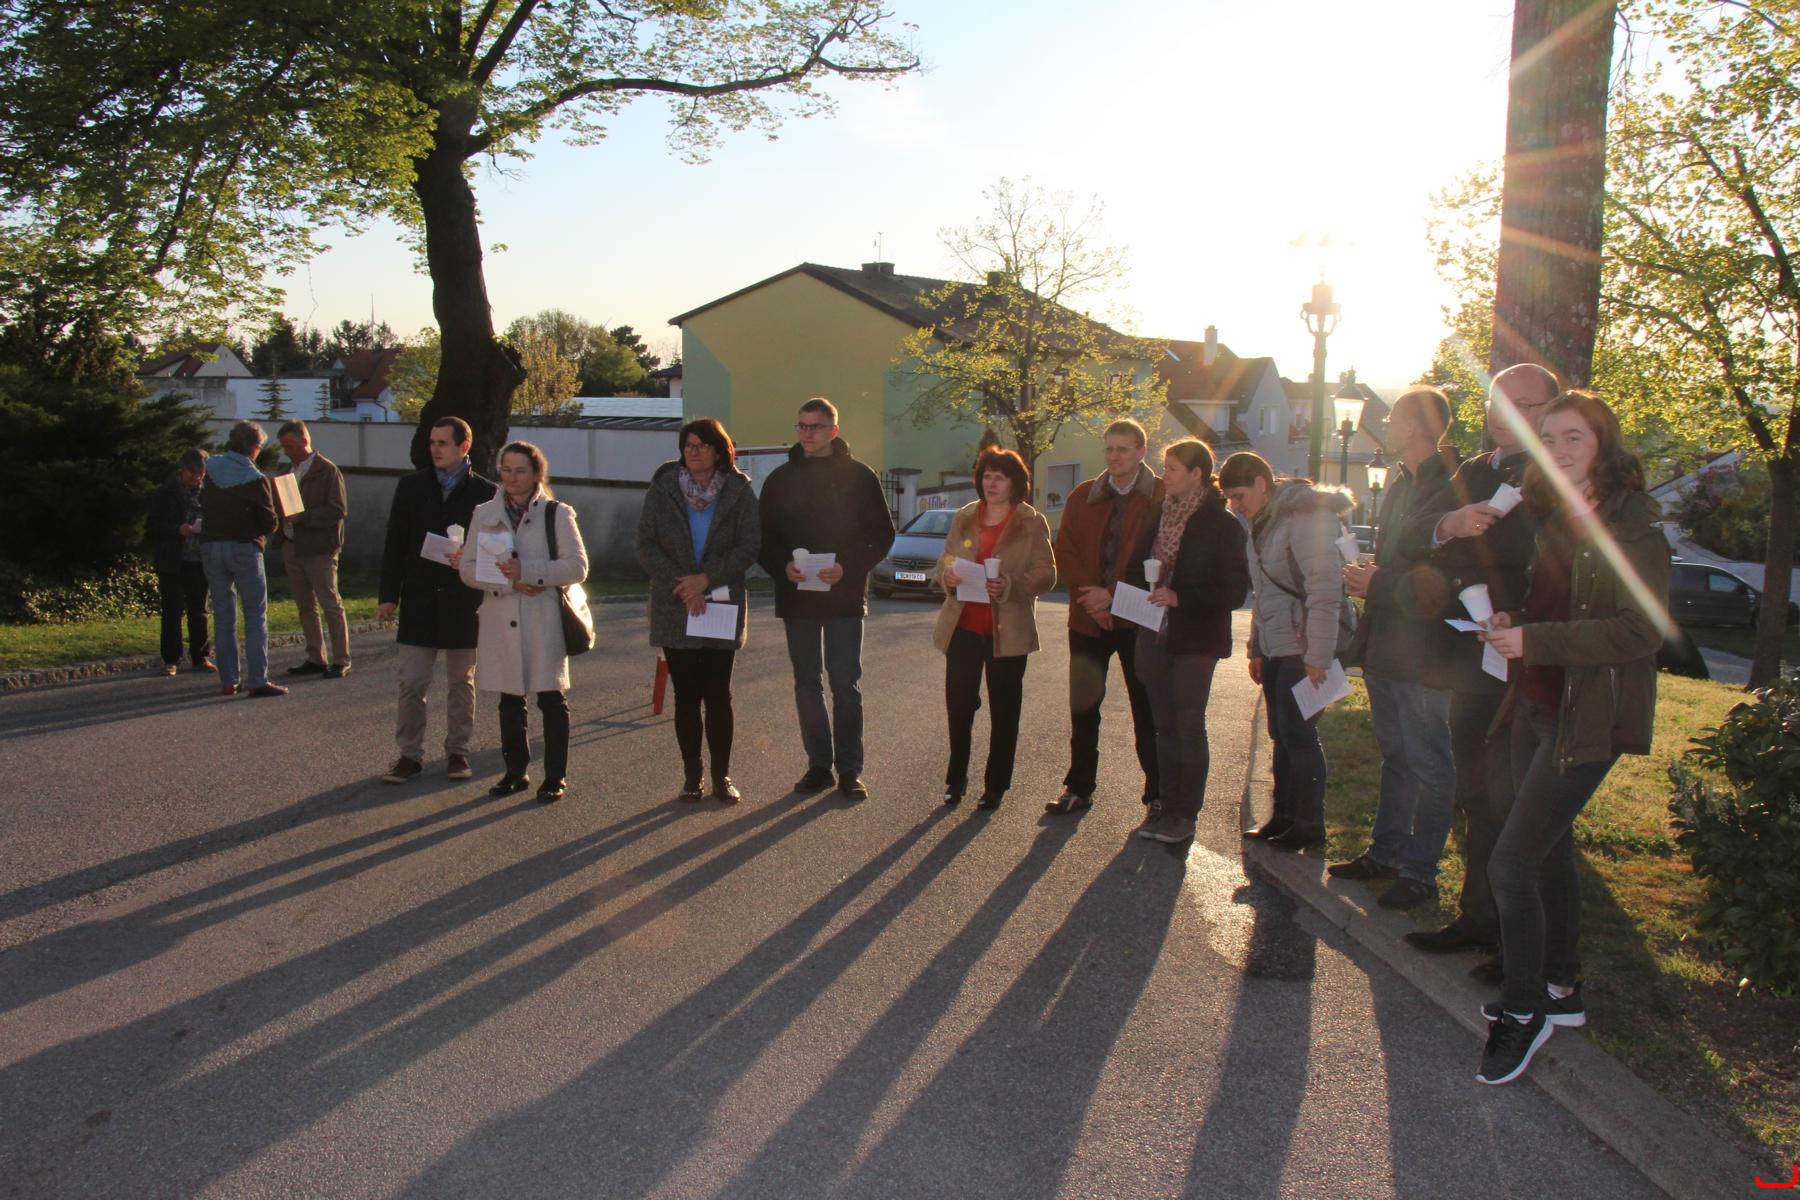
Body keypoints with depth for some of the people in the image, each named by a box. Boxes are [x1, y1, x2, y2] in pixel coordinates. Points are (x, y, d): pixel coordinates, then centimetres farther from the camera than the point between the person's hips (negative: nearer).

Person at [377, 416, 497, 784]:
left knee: (462, 681, 10)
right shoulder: (411, 487, 7)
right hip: (419, 600, 1)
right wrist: (388, 596, 3)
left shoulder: (484, 492, 0)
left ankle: (458, 751, 21)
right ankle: (410, 755, 10)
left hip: (464, 601, -1)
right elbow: (395, 544, 8)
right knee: (411, 682, 0)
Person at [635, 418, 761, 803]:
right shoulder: (663, 489, 3)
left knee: (718, 695, 1)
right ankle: (691, 776, 14)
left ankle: (722, 776, 11)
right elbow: (646, 546, -2)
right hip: (674, 609, 1)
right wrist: (681, 585, -13)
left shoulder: (739, 491, 1)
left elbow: (750, 547, -6)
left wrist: (706, 579, -15)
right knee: (686, 695, 5)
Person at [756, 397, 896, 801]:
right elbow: (764, 537, 9)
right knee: (807, 684, 8)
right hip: (797, 597, 3)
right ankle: (819, 764, 18)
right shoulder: (781, 479, 8)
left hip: (845, 596, -3)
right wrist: (782, 567, -11)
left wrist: (848, 567, -15)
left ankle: (849, 768, 8)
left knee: (846, 684, 0)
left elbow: (883, 533, -1)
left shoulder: (859, 476, 0)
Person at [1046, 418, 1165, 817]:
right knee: (1083, 708, 11)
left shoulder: (1161, 498, -4)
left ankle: (1157, 795, 13)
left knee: (1147, 709, 4)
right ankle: (1079, 788, 22)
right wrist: (1090, 596, -10)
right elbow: (1065, 553, 5)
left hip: (1138, 619, -4)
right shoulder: (1082, 497, 9)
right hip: (1087, 618, 4)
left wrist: (1115, 596, -16)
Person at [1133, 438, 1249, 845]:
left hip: (1194, 640, -6)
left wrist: (1180, 598, -20)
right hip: (1156, 636, 6)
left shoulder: (1221, 524, -9)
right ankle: (1168, 808, 18)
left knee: (1189, 726, 0)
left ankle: (1186, 815, 9)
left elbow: (1235, 591, -12)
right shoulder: (1160, 515, 10)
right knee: (1165, 726, 10)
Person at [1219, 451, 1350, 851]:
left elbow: (1325, 589, -21)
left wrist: (1317, 657, -22)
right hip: (1275, 647, 9)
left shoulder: (1307, 516, -16)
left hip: (1303, 649, -9)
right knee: (1281, 735, 13)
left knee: (1298, 734, -3)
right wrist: (1255, 649, 18)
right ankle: (1284, 816, 23)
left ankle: (1309, 824, 9)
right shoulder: (1262, 522, 13)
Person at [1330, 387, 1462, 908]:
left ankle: (1419, 871, 12)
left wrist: (1378, 585, -15)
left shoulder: (1452, 489, -17)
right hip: (1384, 647, 9)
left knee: (1428, 766, 3)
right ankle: (1386, 851, 30)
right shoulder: (1400, 485, 13)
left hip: (1422, 655, -9)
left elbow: (1440, 585, -23)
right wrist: (1366, 576, 6)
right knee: (1395, 756, 19)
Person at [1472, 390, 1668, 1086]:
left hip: (1587, 719, -8)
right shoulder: (1553, 518, 11)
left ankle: (1524, 1011, 6)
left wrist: (1534, 640, -27)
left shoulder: (1630, 524, -13)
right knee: (1550, 852, 18)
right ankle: (1560, 989, 34)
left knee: (1510, 864, -11)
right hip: (1536, 707, 8)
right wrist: (1509, 623, 0)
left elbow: (1642, 630, -21)